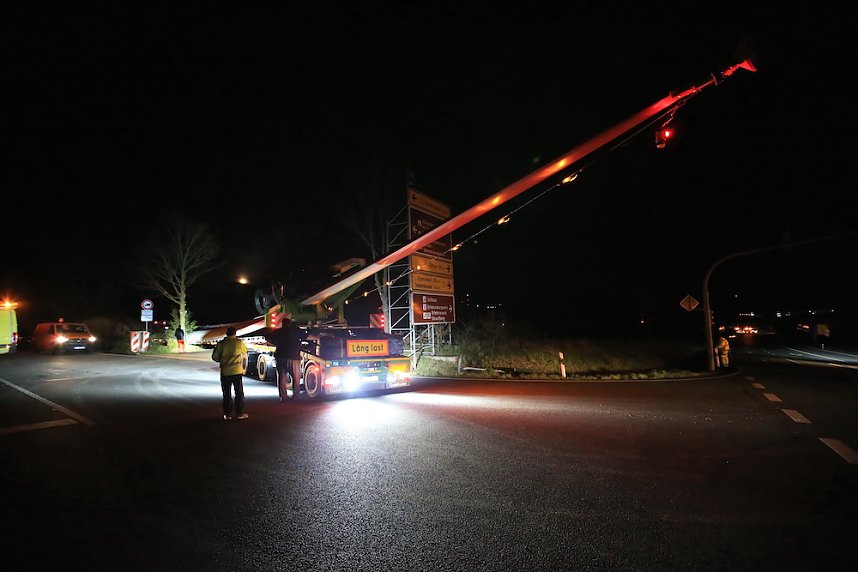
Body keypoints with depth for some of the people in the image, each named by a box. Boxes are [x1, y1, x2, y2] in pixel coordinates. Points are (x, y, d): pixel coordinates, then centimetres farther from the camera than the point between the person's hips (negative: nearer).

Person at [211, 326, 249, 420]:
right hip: (237, 371, -1)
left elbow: (215, 357, 0)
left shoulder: (221, 343, -3)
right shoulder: (240, 342, -4)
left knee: (227, 394, 10)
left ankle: (227, 414, 12)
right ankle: (240, 413, 7)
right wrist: (244, 367, 24)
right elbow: (245, 356, 7)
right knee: (239, 393, 7)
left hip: (225, 372, 2)